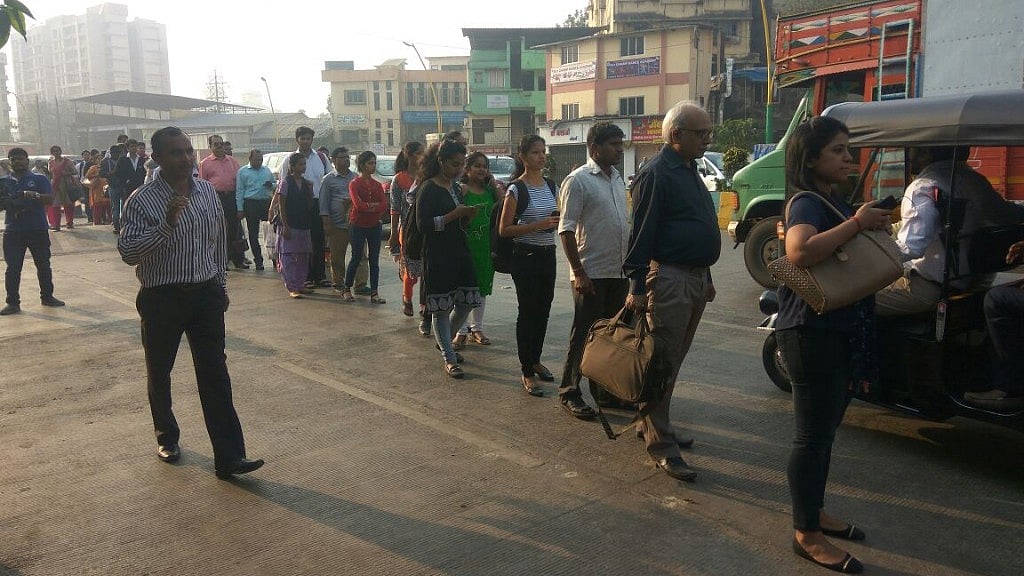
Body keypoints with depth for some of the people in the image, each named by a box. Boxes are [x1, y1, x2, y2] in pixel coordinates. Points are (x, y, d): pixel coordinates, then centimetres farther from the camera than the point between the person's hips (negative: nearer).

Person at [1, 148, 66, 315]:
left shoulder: (39, 179, 4)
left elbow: (50, 199, -9)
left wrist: (35, 195, -28)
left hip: (38, 230, -1)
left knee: (43, 265, 7)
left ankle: (47, 297, 21)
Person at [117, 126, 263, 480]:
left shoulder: (208, 192, 4)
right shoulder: (142, 201, -11)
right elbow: (127, 253, -20)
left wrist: (220, 285, 18)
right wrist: (166, 225, -30)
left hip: (205, 295, 3)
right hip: (162, 299, -3)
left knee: (215, 375, -1)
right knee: (159, 374, 14)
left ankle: (229, 457, -1)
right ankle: (167, 437, 37)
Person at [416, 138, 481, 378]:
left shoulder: (455, 187, 14)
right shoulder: (428, 189, -10)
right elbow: (423, 224, -17)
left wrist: (468, 215, 0)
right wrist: (453, 215, -21)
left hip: (459, 252, 8)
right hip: (437, 256, -8)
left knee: (466, 302, 8)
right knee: (441, 308, 0)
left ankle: (443, 340, 32)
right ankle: (449, 359, 8)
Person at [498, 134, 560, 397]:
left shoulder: (550, 185, 9)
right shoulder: (516, 189, -10)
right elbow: (504, 229, -12)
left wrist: (558, 220, -2)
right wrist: (539, 225, -21)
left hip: (548, 254, 6)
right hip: (526, 255, -6)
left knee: (543, 309, 12)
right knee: (528, 311, -1)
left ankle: (535, 360, 30)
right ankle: (527, 372, 8)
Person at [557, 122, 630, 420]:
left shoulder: (617, 178, 14)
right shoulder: (578, 180, -10)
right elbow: (567, 230, -14)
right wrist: (579, 272, -18)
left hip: (619, 272, 7)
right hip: (592, 273, -7)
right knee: (583, 335, -1)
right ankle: (569, 393, 9)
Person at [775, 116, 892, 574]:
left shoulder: (836, 203, 13)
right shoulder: (806, 204, -16)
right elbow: (800, 251, -38)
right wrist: (856, 223, -29)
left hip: (840, 333, 10)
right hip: (813, 333, -9)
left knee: (825, 430, 19)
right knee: (813, 436, 0)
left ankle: (815, 513, 34)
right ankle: (806, 535, 12)